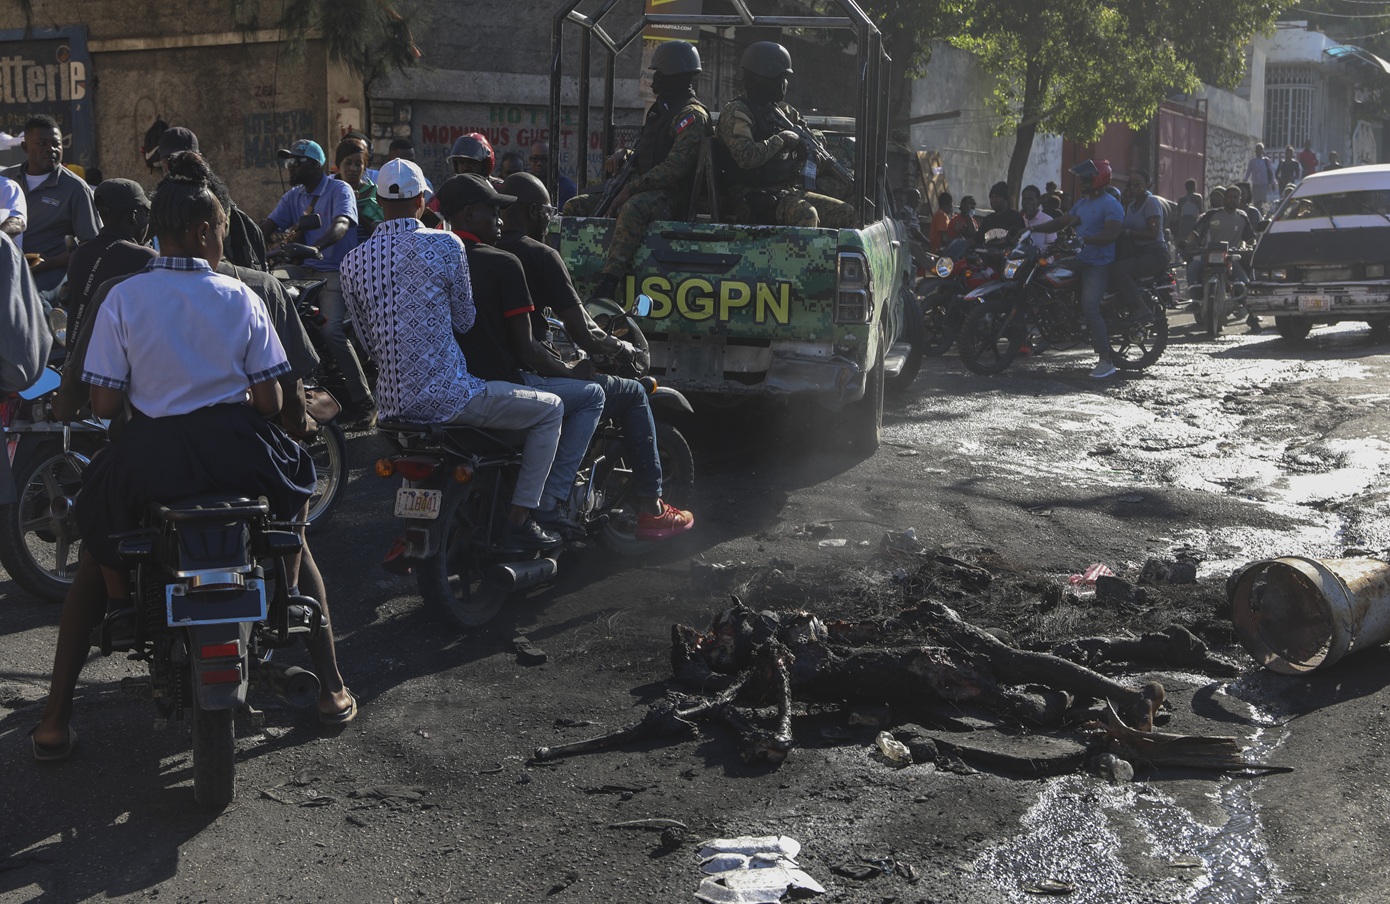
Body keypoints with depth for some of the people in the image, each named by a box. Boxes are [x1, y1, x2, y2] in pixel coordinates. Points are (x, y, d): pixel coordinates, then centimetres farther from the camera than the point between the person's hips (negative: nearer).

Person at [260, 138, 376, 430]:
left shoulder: (339, 190, -4)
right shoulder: (293, 197, 18)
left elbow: (341, 225, -22)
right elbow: (266, 226, 8)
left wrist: (313, 247, -41)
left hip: (336, 271, -7)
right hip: (305, 271, 7)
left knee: (331, 331, -25)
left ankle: (363, 402, -20)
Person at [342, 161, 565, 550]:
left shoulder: (353, 261, 4)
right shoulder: (445, 245, -11)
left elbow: (369, 340, 11)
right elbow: (465, 321, -1)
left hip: (391, 399, 7)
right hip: (446, 397, -7)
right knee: (550, 408, 10)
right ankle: (519, 521, 7)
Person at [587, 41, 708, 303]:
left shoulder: (692, 115, -11)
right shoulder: (660, 109, 21)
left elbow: (675, 166, -23)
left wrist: (632, 189, -23)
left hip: (672, 197, -11)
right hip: (645, 190, 11)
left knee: (632, 209, -41)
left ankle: (607, 284, -49)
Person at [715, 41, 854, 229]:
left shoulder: (782, 110, 17)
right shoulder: (735, 112, -9)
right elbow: (745, 156, -26)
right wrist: (781, 139, -13)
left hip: (791, 191, 9)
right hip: (754, 198, -8)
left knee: (848, 214, -5)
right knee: (806, 215, -35)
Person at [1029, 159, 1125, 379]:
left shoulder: (1110, 204, -10)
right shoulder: (1082, 202, 19)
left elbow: (1111, 234, -22)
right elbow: (1061, 222, 23)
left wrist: (1083, 239, -30)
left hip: (1098, 265, -10)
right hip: (1080, 262, 11)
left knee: (1089, 307, -23)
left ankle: (1106, 362, -23)